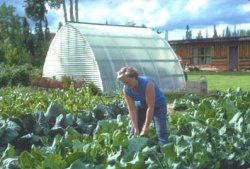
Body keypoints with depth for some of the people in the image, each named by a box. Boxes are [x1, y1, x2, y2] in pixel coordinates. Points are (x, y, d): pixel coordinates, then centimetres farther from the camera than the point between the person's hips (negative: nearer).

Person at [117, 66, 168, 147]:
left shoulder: (147, 84, -36)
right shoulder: (126, 90, -20)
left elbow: (150, 107, -33)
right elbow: (132, 110, -19)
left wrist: (146, 127, -30)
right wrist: (136, 128, -23)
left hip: (158, 105, -5)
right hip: (141, 105, 5)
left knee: (161, 132, -16)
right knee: (134, 132, 2)